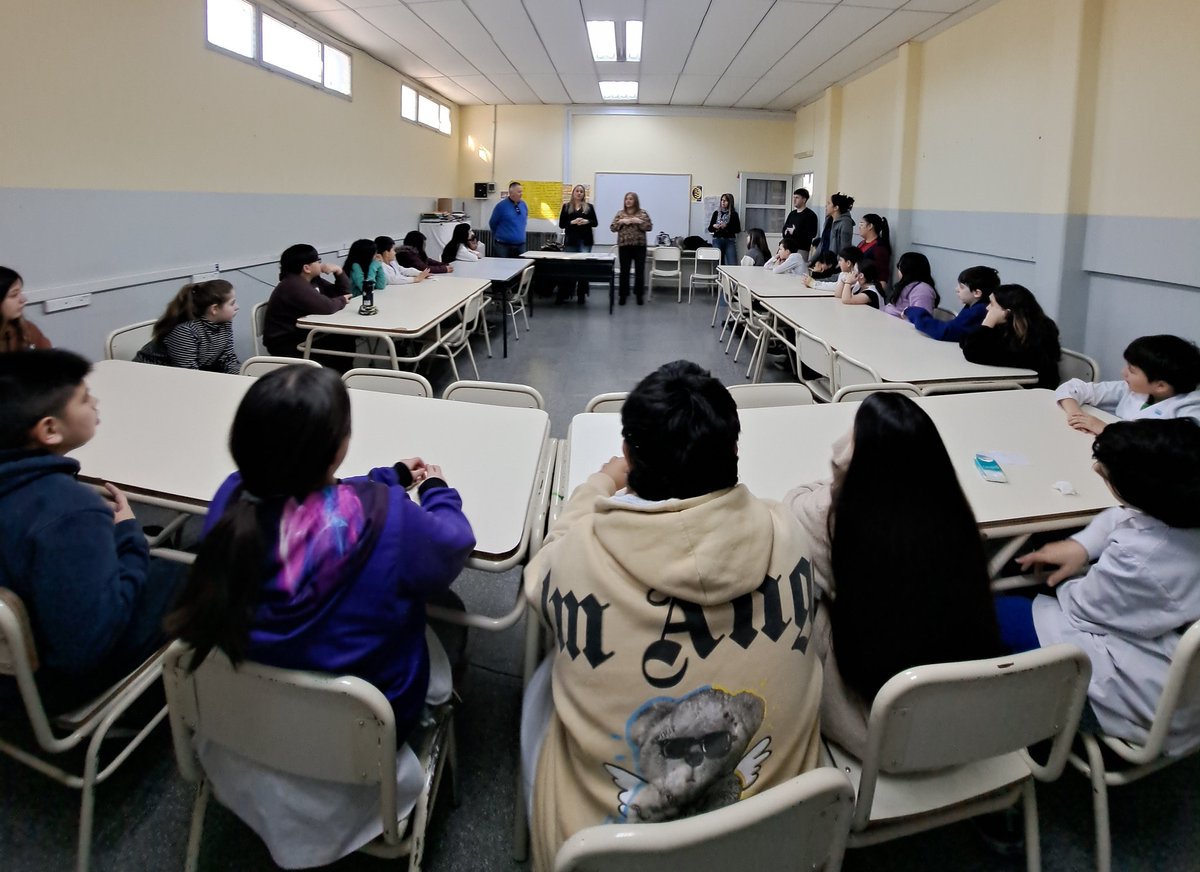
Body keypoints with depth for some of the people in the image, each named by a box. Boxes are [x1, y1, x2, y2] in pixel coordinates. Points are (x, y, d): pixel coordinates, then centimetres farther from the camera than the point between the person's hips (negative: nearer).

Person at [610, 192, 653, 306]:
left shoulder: (643, 213, 5)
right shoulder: (620, 213, 9)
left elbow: (649, 227, 0)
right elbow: (612, 228, 6)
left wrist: (639, 222, -13)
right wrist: (621, 222, -10)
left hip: (639, 246, -1)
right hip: (624, 246, 1)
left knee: (640, 271, 1)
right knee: (624, 271, 3)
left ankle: (639, 294, 11)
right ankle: (623, 294, 10)